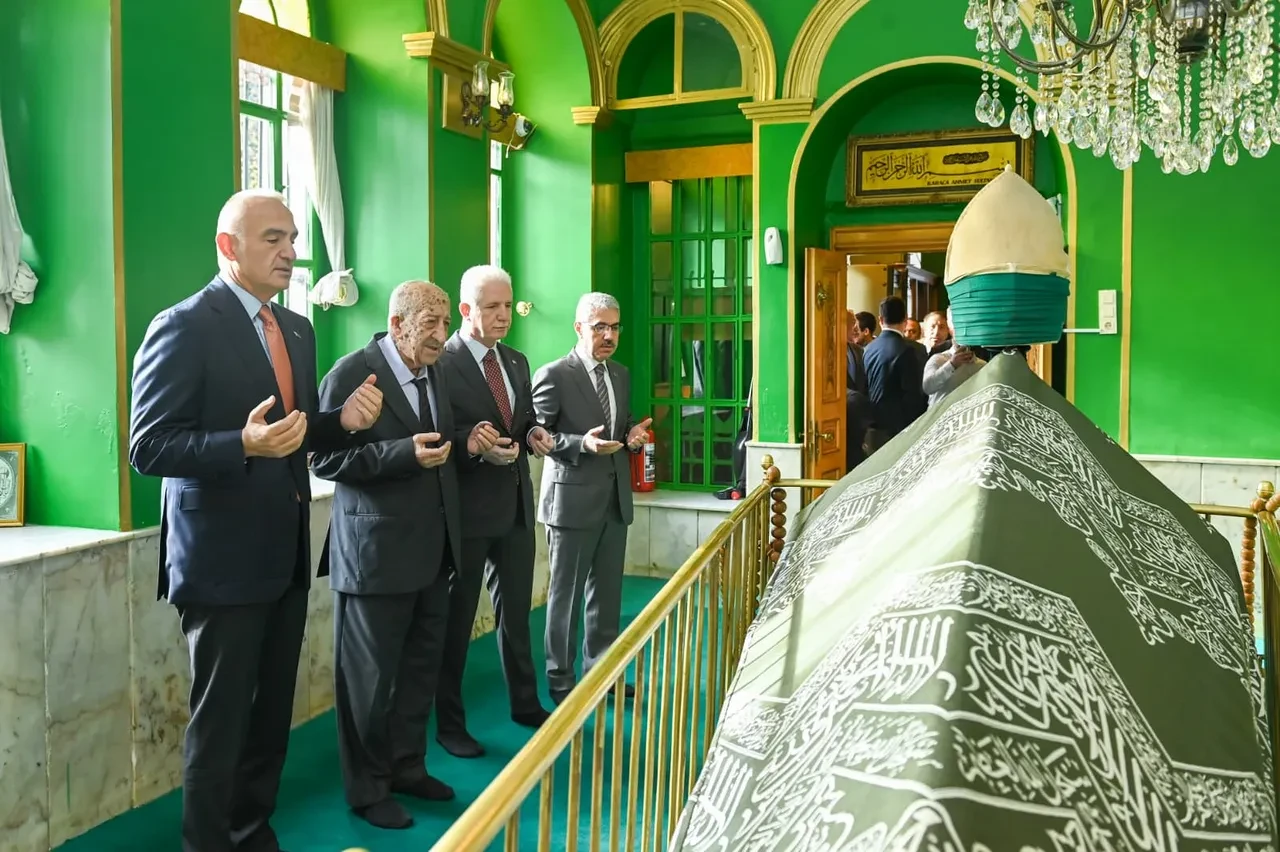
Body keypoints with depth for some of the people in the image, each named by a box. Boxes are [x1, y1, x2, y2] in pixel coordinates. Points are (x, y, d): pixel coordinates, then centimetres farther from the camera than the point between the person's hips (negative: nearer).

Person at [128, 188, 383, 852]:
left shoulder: (297, 330, 10)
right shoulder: (185, 326, -13)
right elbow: (148, 447, -18)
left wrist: (344, 418, -5)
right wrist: (244, 444, -33)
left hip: (287, 555, 7)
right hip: (224, 559, -7)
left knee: (272, 715, 19)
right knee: (219, 722, 7)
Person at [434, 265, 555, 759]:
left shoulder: (517, 362, 10)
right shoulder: (441, 363, -13)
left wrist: (533, 434, -4)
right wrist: (478, 448, -28)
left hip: (516, 505, 7)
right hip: (466, 509, -7)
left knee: (516, 611, 19)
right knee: (456, 617, 7)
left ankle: (525, 703, 35)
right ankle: (449, 721, 22)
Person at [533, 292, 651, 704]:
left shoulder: (621, 374, 11)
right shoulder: (553, 375, -11)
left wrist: (633, 433, -1)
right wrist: (582, 444, -25)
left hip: (616, 497, 7)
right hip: (574, 498, -7)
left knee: (607, 593, 15)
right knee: (566, 594, 5)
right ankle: (561, 681, 19)